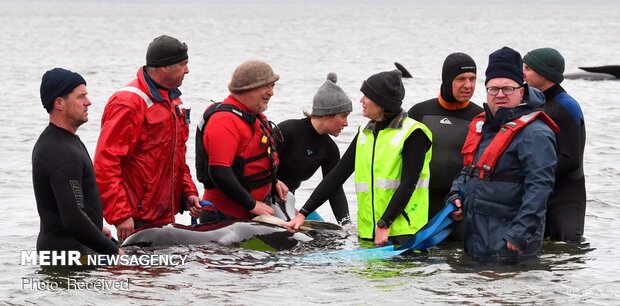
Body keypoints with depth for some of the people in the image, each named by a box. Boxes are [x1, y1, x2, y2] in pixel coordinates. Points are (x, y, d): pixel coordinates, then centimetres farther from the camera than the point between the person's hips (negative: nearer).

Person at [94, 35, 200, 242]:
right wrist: (120, 215, -22)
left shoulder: (173, 100, 15)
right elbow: (105, 164, -19)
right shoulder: (128, 104, -15)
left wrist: (188, 191, 12)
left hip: (165, 216, 9)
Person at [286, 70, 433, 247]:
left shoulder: (413, 134, -6)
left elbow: (408, 183, -13)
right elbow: (337, 175, 13)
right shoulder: (365, 134, 15)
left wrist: (384, 225, -20)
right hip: (369, 230, 6)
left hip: (404, 232, -6)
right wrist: (303, 213, 7)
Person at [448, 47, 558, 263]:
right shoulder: (481, 125, 15)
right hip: (476, 235, 9)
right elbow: (468, 169, 29)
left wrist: (520, 233, -26)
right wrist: (456, 196, 9)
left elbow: (539, 187, -21)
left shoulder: (534, 133, -13)